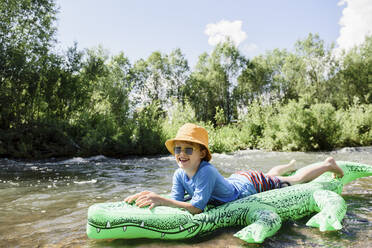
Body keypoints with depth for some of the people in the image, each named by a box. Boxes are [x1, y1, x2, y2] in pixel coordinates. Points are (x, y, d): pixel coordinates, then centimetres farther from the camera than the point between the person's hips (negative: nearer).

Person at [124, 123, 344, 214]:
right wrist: (151, 197, -39)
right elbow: (177, 202, -24)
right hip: (236, 179, 6)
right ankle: (290, 165, 69)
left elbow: (196, 208, -48)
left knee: (295, 181, 18)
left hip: (253, 184, -6)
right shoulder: (179, 175, -20)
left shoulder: (207, 172, -43)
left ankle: (329, 163, 45)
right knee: (271, 174, 37)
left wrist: (161, 200, -55)